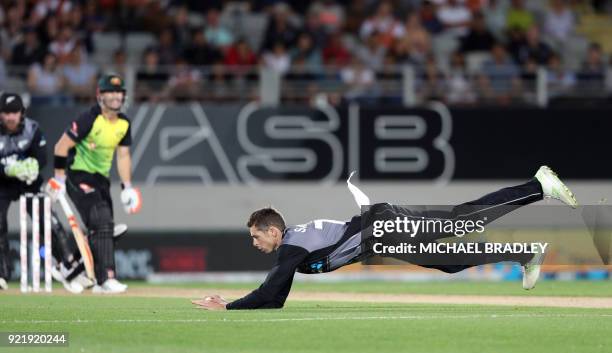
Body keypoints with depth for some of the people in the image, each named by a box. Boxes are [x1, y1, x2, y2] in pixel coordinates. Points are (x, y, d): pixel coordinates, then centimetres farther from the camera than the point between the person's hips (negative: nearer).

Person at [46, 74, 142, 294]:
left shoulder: (123, 124, 3)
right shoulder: (90, 119, -19)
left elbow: (123, 156, 12)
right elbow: (62, 146, -17)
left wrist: (127, 187, 5)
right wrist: (59, 180, -17)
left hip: (101, 178, 8)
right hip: (79, 175, -8)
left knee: (105, 228, 9)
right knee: (101, 224, -20)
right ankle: (107, 278, -24)